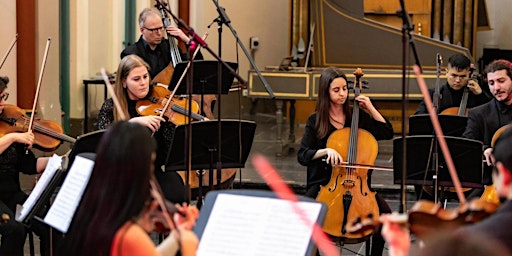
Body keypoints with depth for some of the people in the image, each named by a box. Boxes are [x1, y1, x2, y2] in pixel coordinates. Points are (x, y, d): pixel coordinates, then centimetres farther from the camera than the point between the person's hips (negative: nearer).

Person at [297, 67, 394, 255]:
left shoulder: (358, 116, 8)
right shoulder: (315, 121, 2)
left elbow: (388, 132, 10)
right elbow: (302, 156, -6)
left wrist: (371, 108, 2)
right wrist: (325, 151, -24)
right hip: (323, 183, -1)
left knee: (384, 212, -23)